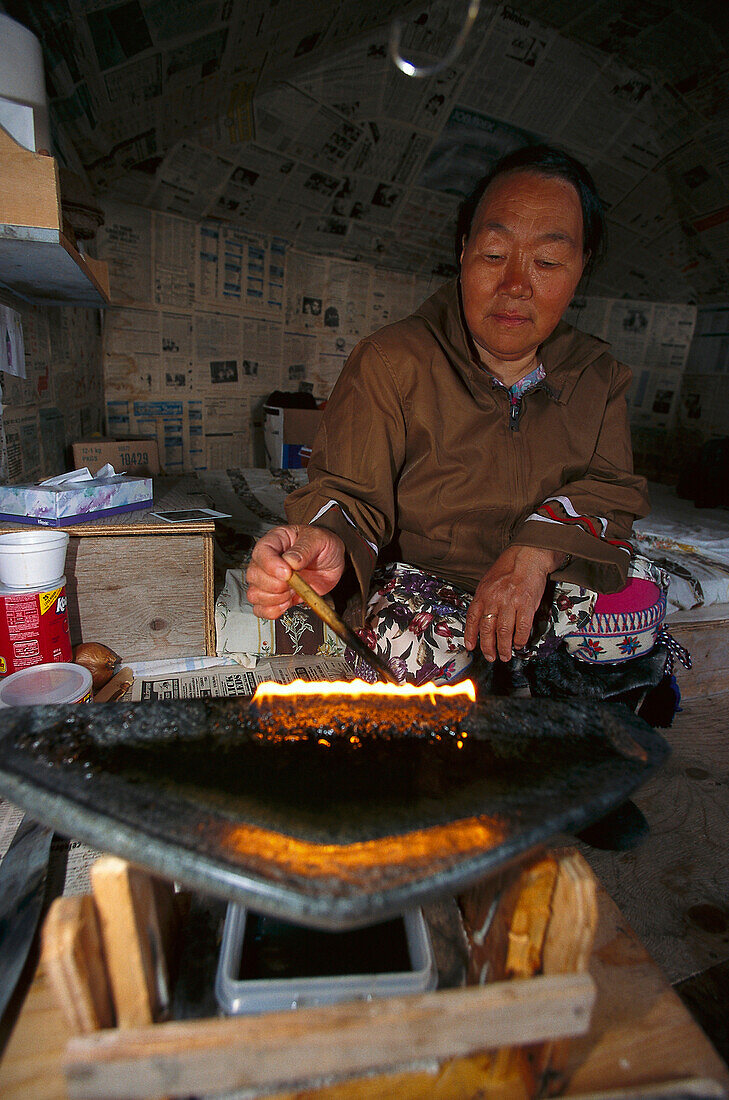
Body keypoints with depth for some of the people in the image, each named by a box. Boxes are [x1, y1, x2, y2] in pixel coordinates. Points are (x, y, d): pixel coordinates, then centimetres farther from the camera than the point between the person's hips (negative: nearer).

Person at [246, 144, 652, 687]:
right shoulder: (389, 362, -12)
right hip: (418, 576, -3)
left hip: (550, 579, 4)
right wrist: (329, 542, -41)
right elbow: (350, 493, -14)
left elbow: (612, 487, -2)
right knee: (407, 644, -34)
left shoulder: (597, 374, 3)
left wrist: (537, 549, -23)